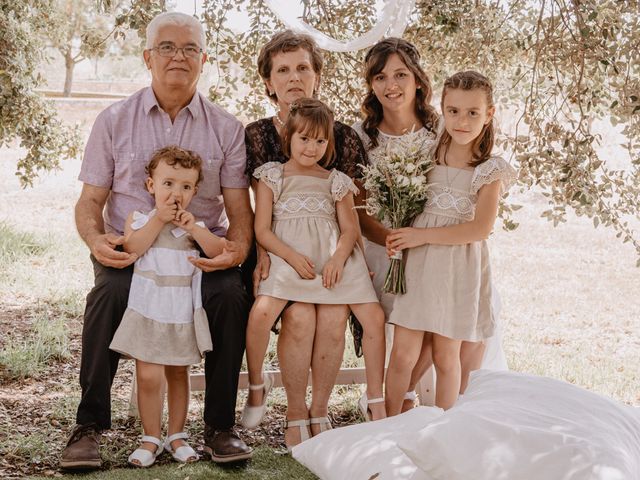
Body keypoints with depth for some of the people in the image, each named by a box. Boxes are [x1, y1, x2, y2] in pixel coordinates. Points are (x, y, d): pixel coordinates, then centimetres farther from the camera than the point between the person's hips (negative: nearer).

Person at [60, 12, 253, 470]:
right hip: (129, 250, 0)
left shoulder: (226, 128, 7)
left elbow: (239, 209, 2)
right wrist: (95, 238, -16)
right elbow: (91, 199, 7)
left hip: (204, 252, 0)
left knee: (231, 294, -30)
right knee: (109, 293, -32)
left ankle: (220, 427, -13)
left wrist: (237, 248, -21)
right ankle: (89, 426, -17)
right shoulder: (114, 121, 8)